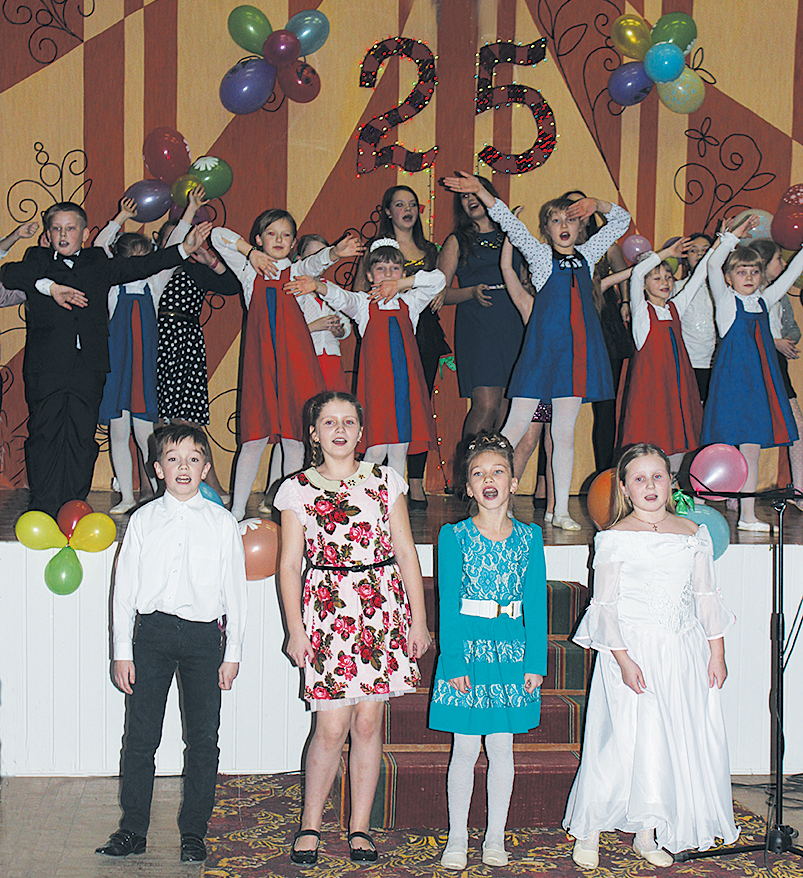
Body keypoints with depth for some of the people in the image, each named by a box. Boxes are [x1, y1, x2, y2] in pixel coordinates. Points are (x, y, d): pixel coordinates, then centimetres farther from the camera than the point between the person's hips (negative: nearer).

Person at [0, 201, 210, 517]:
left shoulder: (98, 264, 17)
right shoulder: (38, 260, 13)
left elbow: (139, 265, 12)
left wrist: (184, 249, 3)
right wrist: (49, 287, -18)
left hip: (89, 367, 2)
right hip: (46, 367, -1)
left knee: (82, 440, 2)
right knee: (45, 436, -2)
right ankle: (43, 513, 3)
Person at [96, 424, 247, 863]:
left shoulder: (222, 523, 3)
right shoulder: (143, 520, 5)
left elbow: (234, 589, 5)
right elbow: (125, 587, 6)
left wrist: (233, 652, 2)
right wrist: (122, 651, 2)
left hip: (204, 634, 0)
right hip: (151, 632, 1)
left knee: (203, 738, 2)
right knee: (141, 736, 3)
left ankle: (193, 831, 14)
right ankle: (132, 829, 15)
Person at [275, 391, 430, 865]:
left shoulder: (385, 480, 7)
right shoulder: (298, 489, 5)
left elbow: (406, 554, 8)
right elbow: (290, 564, 5)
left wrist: (419, 619, 4)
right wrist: (295, 629, -1)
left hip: (381, 604, 2)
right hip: (325, 609, -1)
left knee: (368, 721, 4)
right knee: (332, 727, -5)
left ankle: (360, 827, 16)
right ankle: (311, 825, 14)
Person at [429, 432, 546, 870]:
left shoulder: (529, 537, 2)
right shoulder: (454, 536, -3)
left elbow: (535, 601, 3)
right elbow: (448, 602, -6)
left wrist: (535, 661, -2)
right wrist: (453, 662, -11)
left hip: (511, 648, 2)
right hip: (466, 645, -2)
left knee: (502, 748, 10)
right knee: (465, 748, 4)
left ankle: (495, 837, 22)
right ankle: (457, 837, 18)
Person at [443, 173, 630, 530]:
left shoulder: (587, 254, 16)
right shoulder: (540, 255, 6)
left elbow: (622, 220, 24)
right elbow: (510, 223, -7)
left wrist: (596, 204, 6)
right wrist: (479, 191, -18)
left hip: (577, 350, 4)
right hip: (542, 348, -4)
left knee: (564, 432, 6)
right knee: (516, 426, -6)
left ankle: (561, 511, 9)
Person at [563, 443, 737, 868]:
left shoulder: (693, 534, 8)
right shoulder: (615, 539, -5)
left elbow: (707, 597, 11)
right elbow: (605, 605, -7)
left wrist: (716, 654, 7)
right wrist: (623, 659, -15)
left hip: (684, 652, 5)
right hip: (633, 649, -4)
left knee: (682, 741, 6)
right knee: (629, 741, -6)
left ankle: (647, 833, 20)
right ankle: (588, 830, 11)